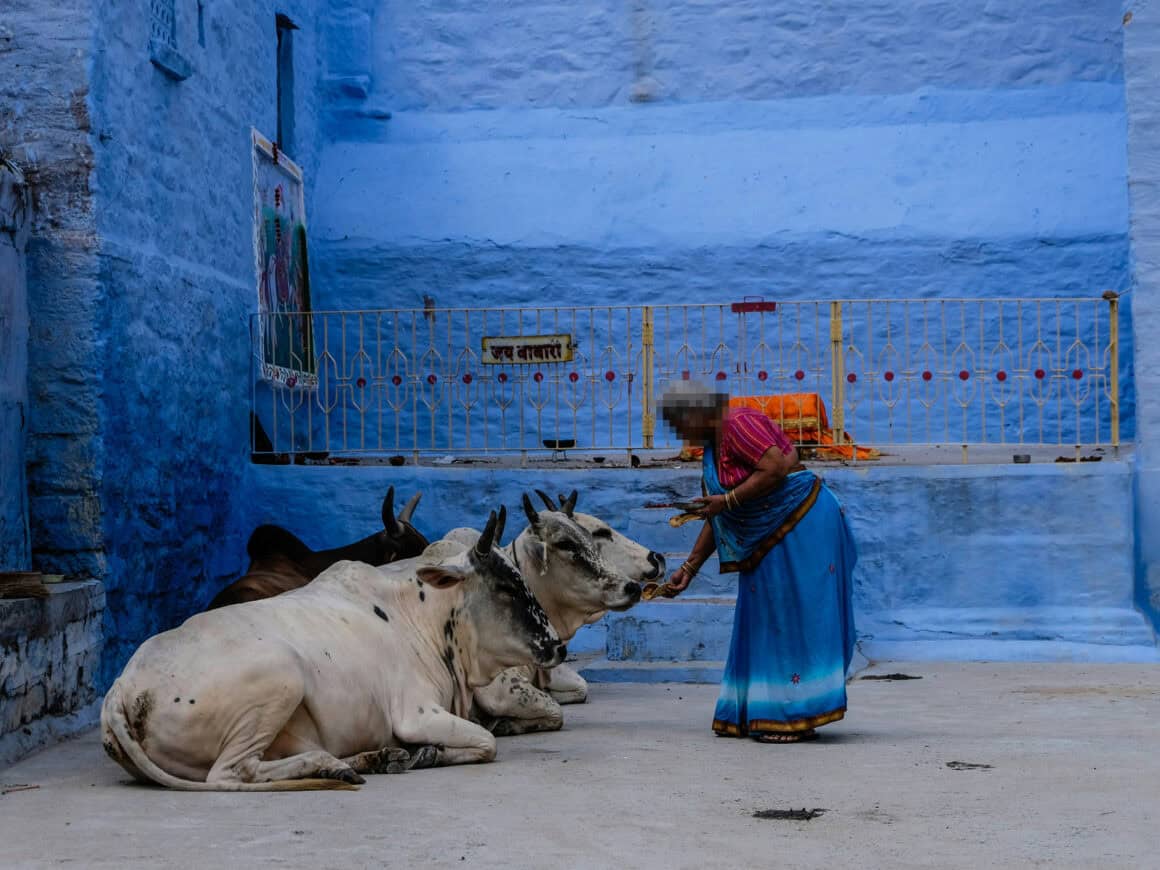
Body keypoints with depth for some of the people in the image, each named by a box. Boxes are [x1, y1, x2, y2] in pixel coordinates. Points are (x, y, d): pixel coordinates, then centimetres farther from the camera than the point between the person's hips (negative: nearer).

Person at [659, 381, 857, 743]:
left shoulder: (738, 423, -13)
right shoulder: (712, 447, 15)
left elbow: (775, 468, -25)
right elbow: (715, 521, 18)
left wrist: (728, 500, -19)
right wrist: (689, 568, 16)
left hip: (800, 524, -10)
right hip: (767, 542, 10)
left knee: (794, 617, -8)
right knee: (768, 621, 11)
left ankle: (797, 717, -5)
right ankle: (761, 713, 16)